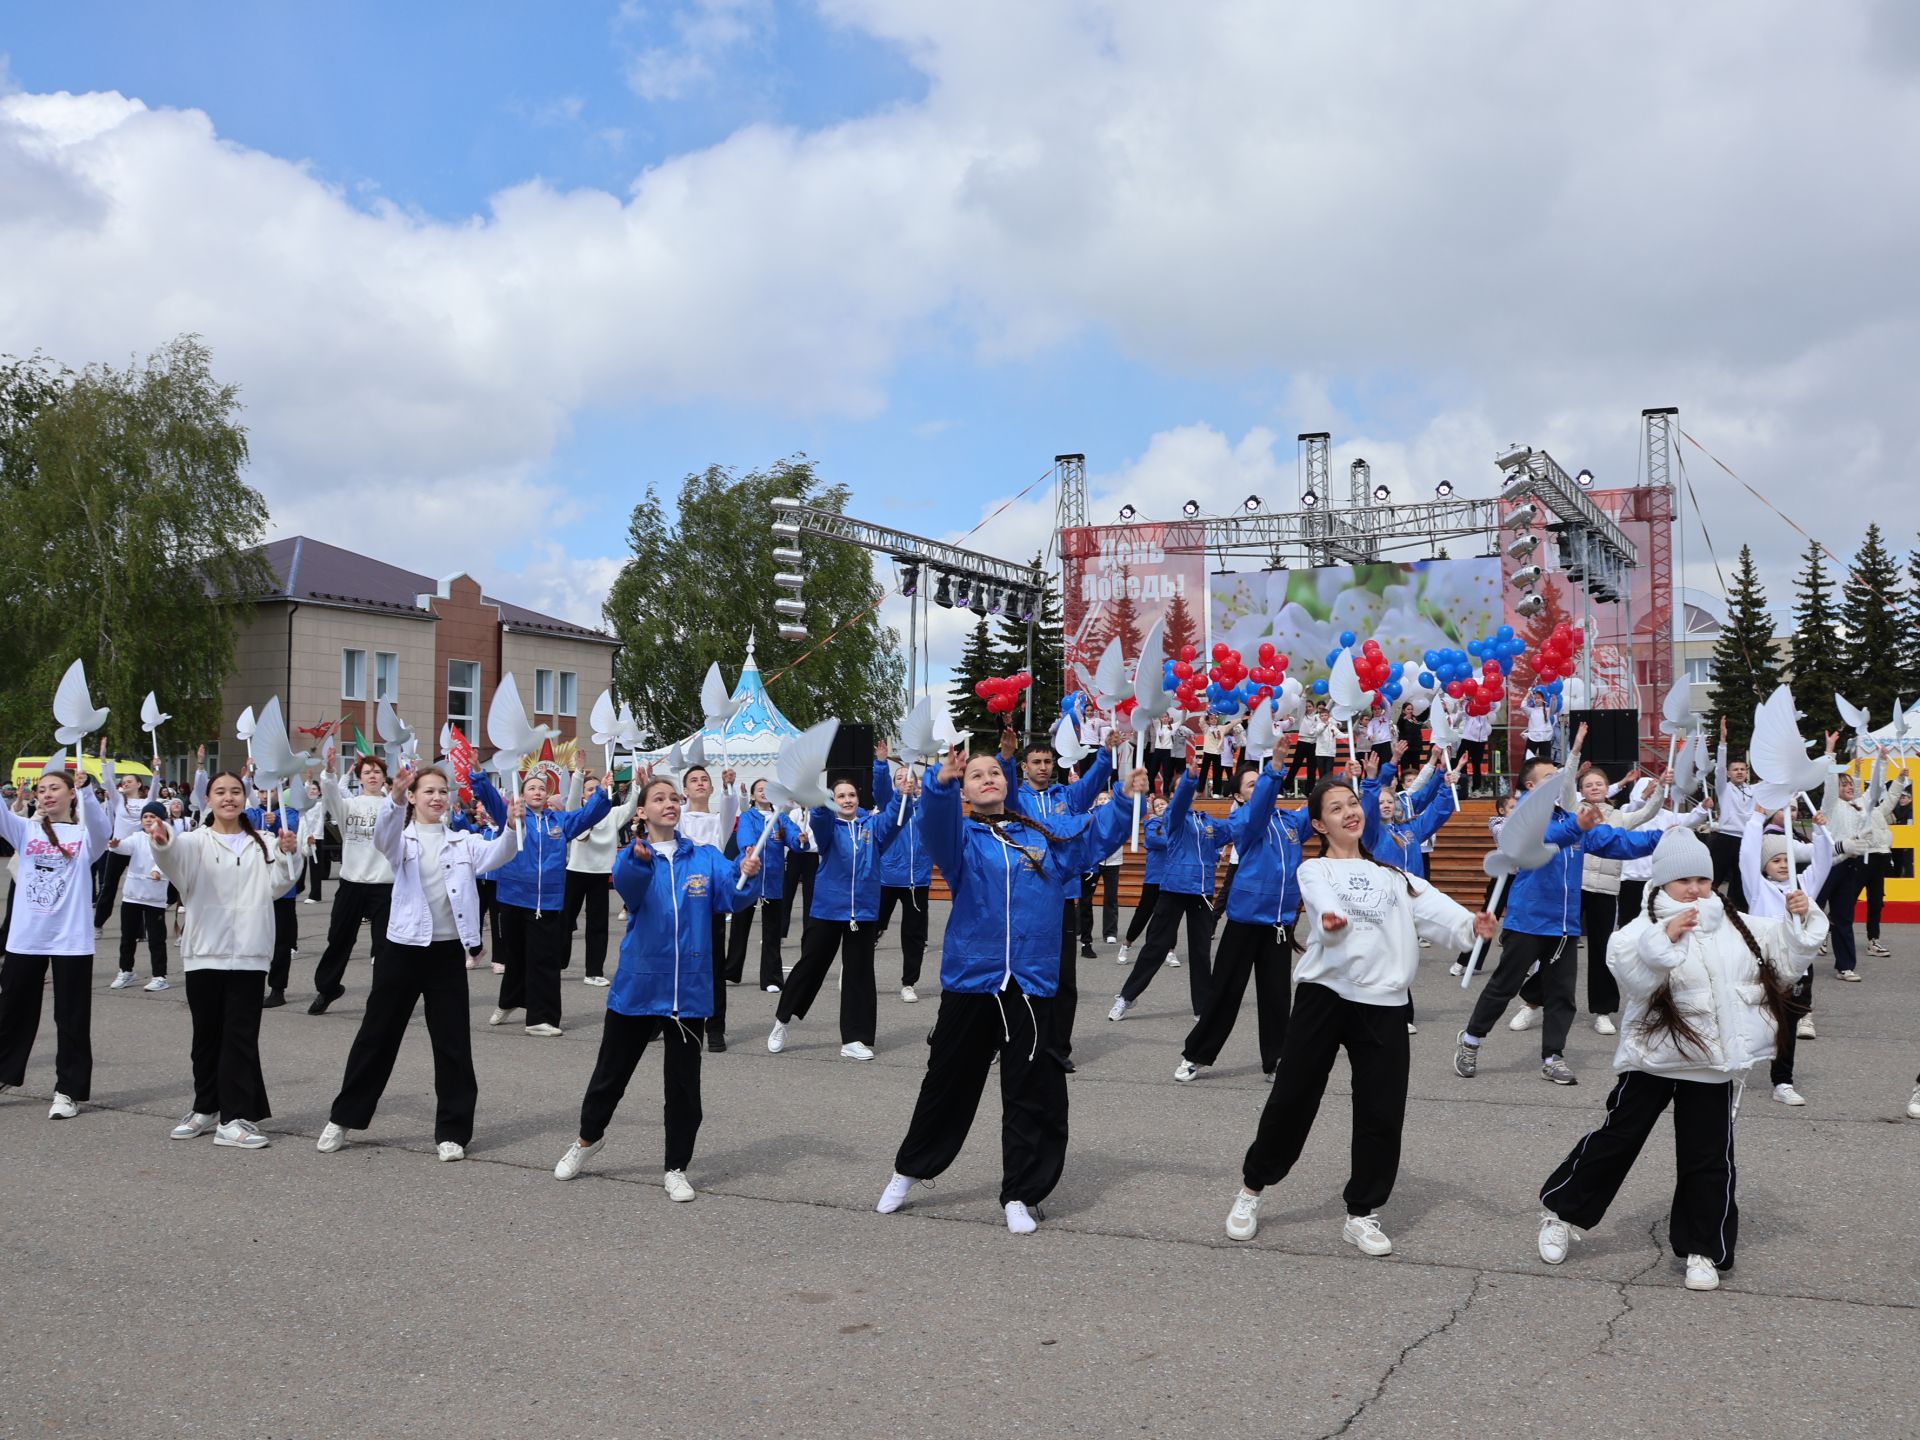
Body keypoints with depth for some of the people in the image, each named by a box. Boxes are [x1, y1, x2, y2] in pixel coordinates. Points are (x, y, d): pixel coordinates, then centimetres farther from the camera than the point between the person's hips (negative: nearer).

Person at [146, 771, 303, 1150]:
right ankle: (206, 1109, 26)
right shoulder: (196, 842, 3)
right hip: (205, 952, 0)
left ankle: (235, 1119, -2)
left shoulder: (262, 844, 11)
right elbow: (174, 858, -18)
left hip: (249, 954, 0)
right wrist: (162, 841, -41)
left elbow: (278, 884, 2)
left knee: (242, 1035, -3)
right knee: (207, 1034, 11)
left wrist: (288, 854, -16)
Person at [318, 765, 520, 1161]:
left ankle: (452, 1130, 13)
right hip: (404, 948, -1)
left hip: (448, 951, 1)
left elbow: (495, 855, -9)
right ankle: (343, 1118, 23)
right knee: (377, 1035, 9)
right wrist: (395, 798, -42)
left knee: (453, 1042, 4)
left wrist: (511, 828, -31)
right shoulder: (402, 837, 2)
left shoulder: (463, 841, 8)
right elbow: (383, 836, -21)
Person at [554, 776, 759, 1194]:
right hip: (638, 984, 0)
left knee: (684, 1083, 7)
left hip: (689, 988, 1)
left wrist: (745, 874, -36)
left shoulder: (705, 858, 1)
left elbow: (732, 894, -14)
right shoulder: (632, 858, -3)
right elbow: (626, 884, -26)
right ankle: (588, 1139, 40)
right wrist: (639, 860, -48)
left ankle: (676, 1167, 22)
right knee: (611, 1071, 14)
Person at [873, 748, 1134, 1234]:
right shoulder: (961, 835, 1)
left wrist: (1128, 801, -9)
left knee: (1033, 1094, 3)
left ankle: (1020, 1194, 16)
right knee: (948, 1085, 12)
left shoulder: (1043, 834, 10)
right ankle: (909, 1172, 31)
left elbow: (1096, 830, 11)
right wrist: (941, 784, -43)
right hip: (970, 979, -2)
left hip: (1033, 983, 2)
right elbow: (937, 826, -21)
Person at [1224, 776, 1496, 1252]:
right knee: (1291, 1099, 1)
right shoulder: (1314, 870, 5)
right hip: (1325, 994, -3)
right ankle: (1251, 1191, 21)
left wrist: (1469, 925, -24)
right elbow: (1323, 901, -19)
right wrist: (1330, 919, -44)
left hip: (1384, 1002, 3)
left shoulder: (1392, 875, 17)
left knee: (1382, 1113, 3)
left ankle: (1362, 1213, 19)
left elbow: (1432, 908, -2)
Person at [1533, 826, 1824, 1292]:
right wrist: (1664, 940, -41)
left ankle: (1702, 1249, 20)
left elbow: (1784, 961, 13)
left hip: (1712, 1064, 4)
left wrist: (1800, 921, -2)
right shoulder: (1645, 928, -12)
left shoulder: (1736, 926, 6)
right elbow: (1633, 976, -29)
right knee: (1616, 1141, 5)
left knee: (1709, 1158, 7)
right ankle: (1562, 1211, 23)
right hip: (1654, 1058, -4)